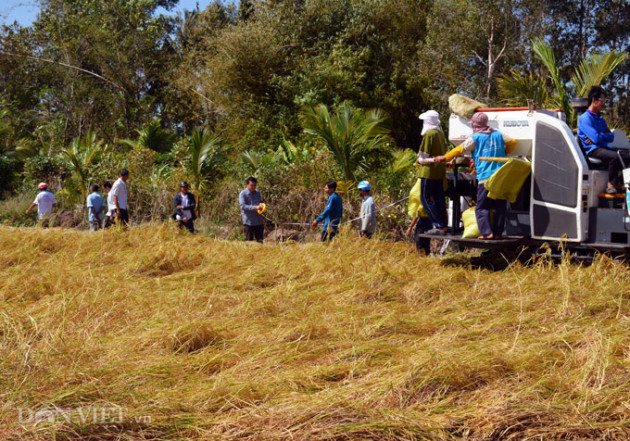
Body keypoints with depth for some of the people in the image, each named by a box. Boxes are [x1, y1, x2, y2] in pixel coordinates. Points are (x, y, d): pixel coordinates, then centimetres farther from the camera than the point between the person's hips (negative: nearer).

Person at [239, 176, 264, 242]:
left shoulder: (257, 193, 12)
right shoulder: (243, 194, -6)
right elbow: (243, 206, -16)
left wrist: (261, 206, -3)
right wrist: (255, 208, -27)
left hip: (259, 221, 5)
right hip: (248, 221, -5)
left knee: (260, 240, 6)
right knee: (249, 241, 0)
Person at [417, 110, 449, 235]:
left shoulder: (429, 134, -14)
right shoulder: (440, 133, 13)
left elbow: (424, 155, -14)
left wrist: (420, 159, 5)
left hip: (429, 170, -9)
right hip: (440, 170, 9)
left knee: (426, 198, -4)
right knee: (439, 199, 11)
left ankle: (439, 226, -10)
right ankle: (444, 226, 11)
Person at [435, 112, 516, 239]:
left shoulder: (475, 138, -1)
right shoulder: (498, 134, 12)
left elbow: (459, 150, 3)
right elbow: (512, 142, 19)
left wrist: (444, 158, 14)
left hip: (485, 178, -5)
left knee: (482, 207, 0)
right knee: (500, 207, 10)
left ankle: (487, 232, -9)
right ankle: (498, 233, 10)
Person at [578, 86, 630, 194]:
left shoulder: (600, 119, 23)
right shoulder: (585, 118, -5)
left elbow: (611, 137, 13)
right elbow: (596, 138, -16)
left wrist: (601, 136, -5)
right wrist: (605, 135, 4)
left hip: (604, 147, 8)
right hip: (592, 150, -8)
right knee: (615, 156, -34)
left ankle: (619, 182, -4)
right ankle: (612, 184, -19)